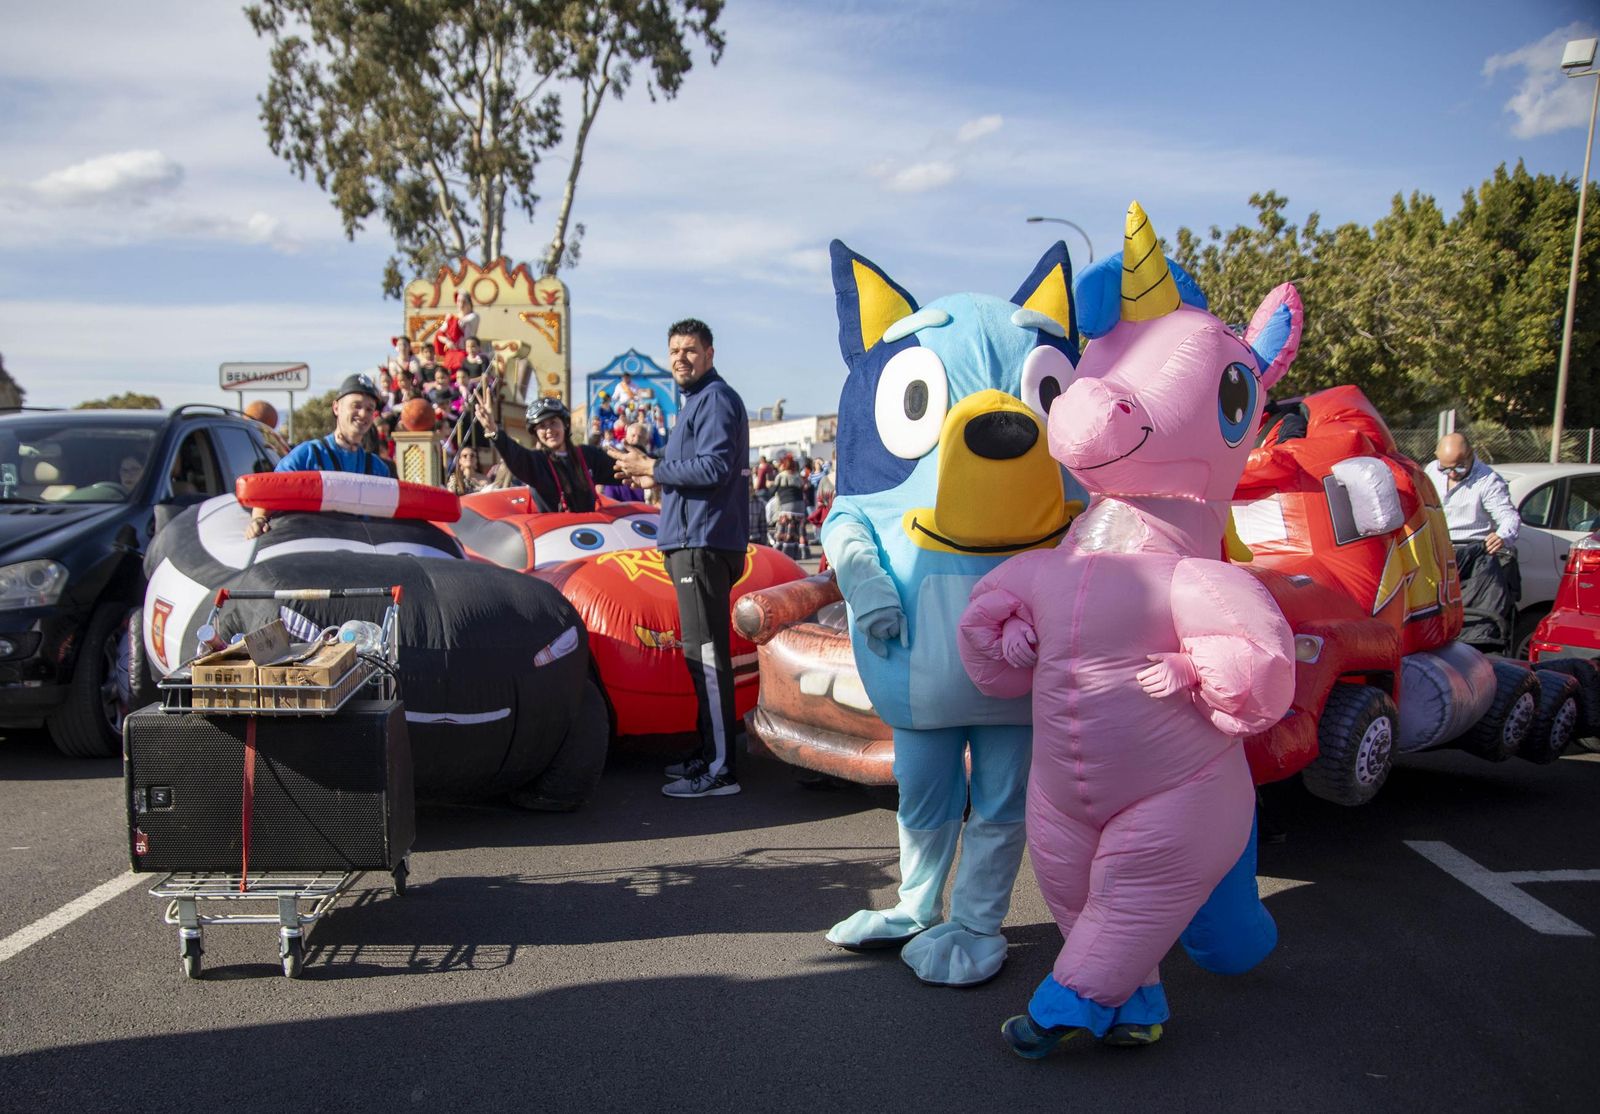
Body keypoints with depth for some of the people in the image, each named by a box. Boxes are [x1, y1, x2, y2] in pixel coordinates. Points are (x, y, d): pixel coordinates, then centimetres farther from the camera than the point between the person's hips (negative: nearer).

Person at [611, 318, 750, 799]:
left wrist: (651, 466, -12)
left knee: (706, 654, -11)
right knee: (703, 654, 14)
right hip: (694, 542, 11)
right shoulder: (698, 400, 24)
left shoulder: (716, 399, -9)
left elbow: (714, 469, -20)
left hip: (704, 543, -11)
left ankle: (719, 772, -8)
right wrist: (655, 479, 19)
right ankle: (710, 754, 23)